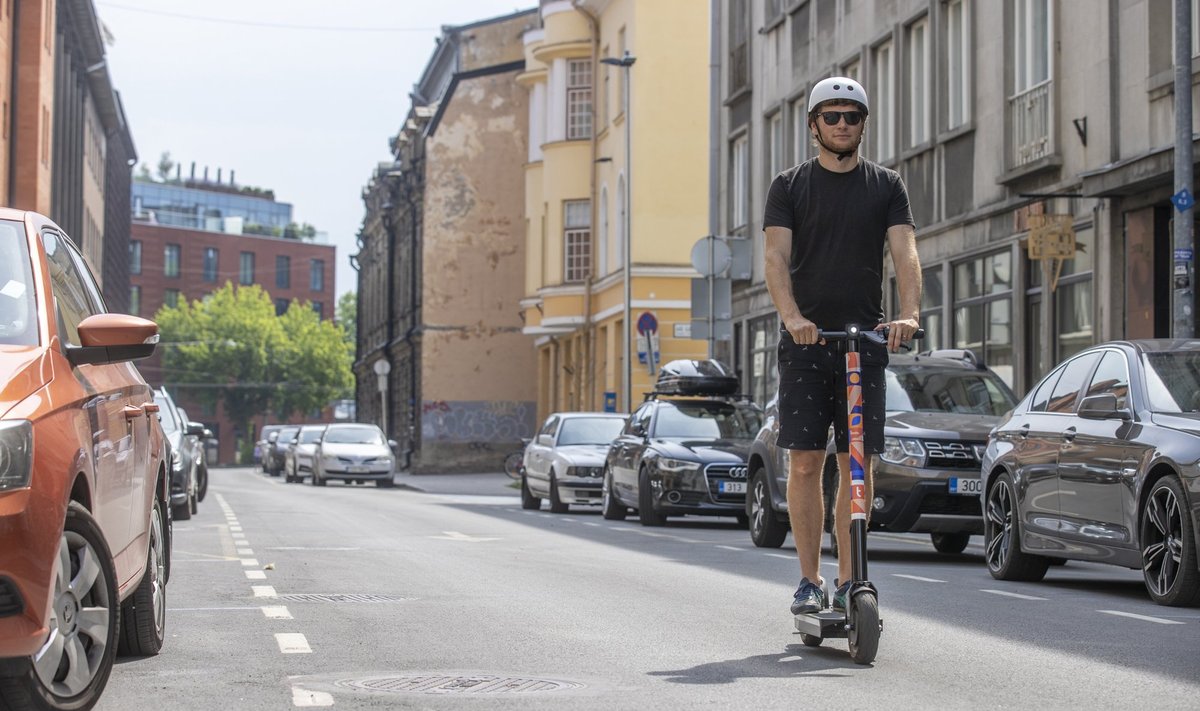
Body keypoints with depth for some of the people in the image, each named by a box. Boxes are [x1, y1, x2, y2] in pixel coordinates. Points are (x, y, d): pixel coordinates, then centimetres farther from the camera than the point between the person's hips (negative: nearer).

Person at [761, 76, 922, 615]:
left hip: (866, 339, 1)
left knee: (856, 463, 1)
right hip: (805, 341, -1)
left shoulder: (886, 186, 9)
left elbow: (905, 251, -4)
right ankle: (809, 580, 4)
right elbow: (776, 255, -6)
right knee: (804, 462, -3)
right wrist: (791, 315, -25)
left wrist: (910, 313, -23)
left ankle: (846, 580, 8)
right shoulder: (790, 186, 6)